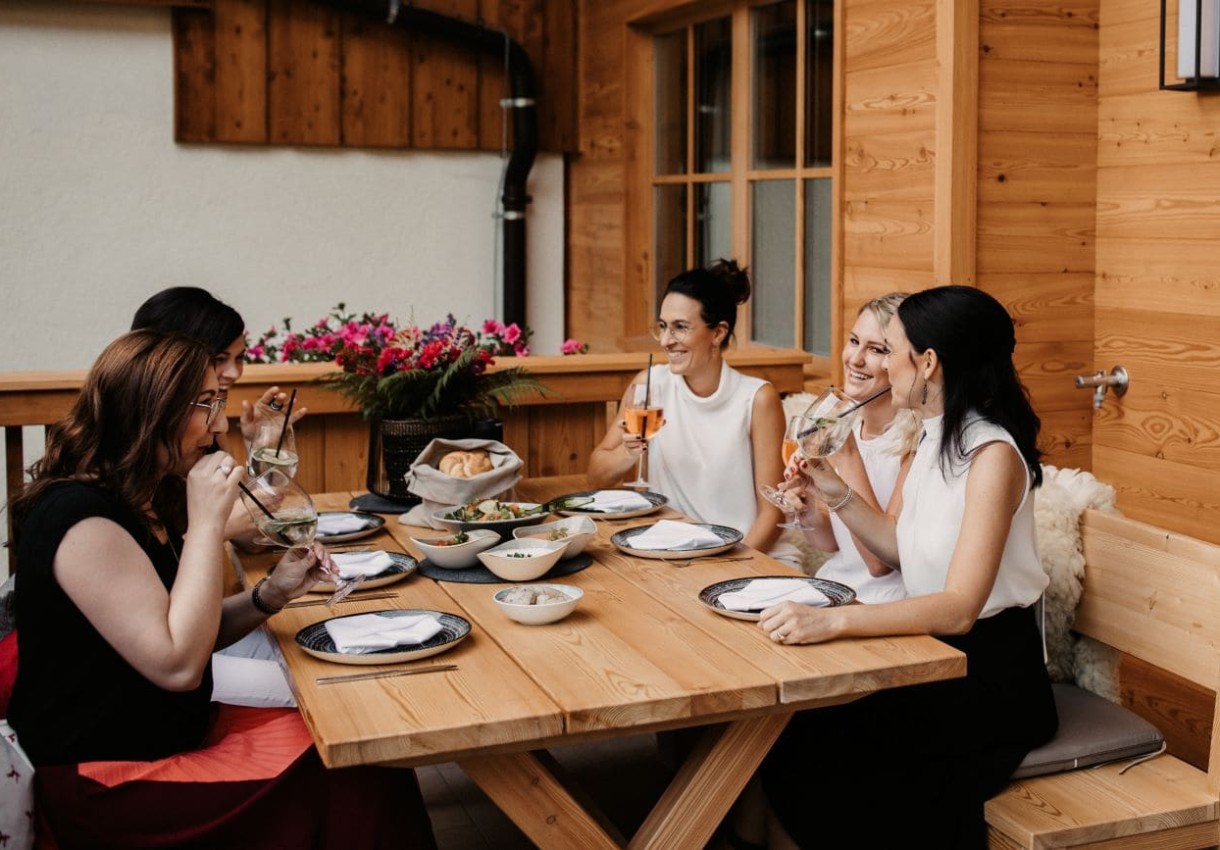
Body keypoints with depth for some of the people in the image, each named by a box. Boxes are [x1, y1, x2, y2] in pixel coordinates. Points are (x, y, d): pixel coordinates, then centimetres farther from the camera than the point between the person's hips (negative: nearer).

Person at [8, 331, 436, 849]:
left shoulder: (142, 503, 9)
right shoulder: (83, 519, -21)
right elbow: (177, 664, -25)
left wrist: (272, 595, -1)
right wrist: (206, 521, -23)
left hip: (175, 734, 9)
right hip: (107, 782, -9)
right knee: (353, 785, -16)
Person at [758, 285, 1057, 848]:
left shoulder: (993, 455, -20)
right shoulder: (933, 439, 7)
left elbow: (959, 608, -29)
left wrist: (832, 621, -39)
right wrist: (838, 496, 1)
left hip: (991, 674, -8)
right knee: (790, 742, -10)